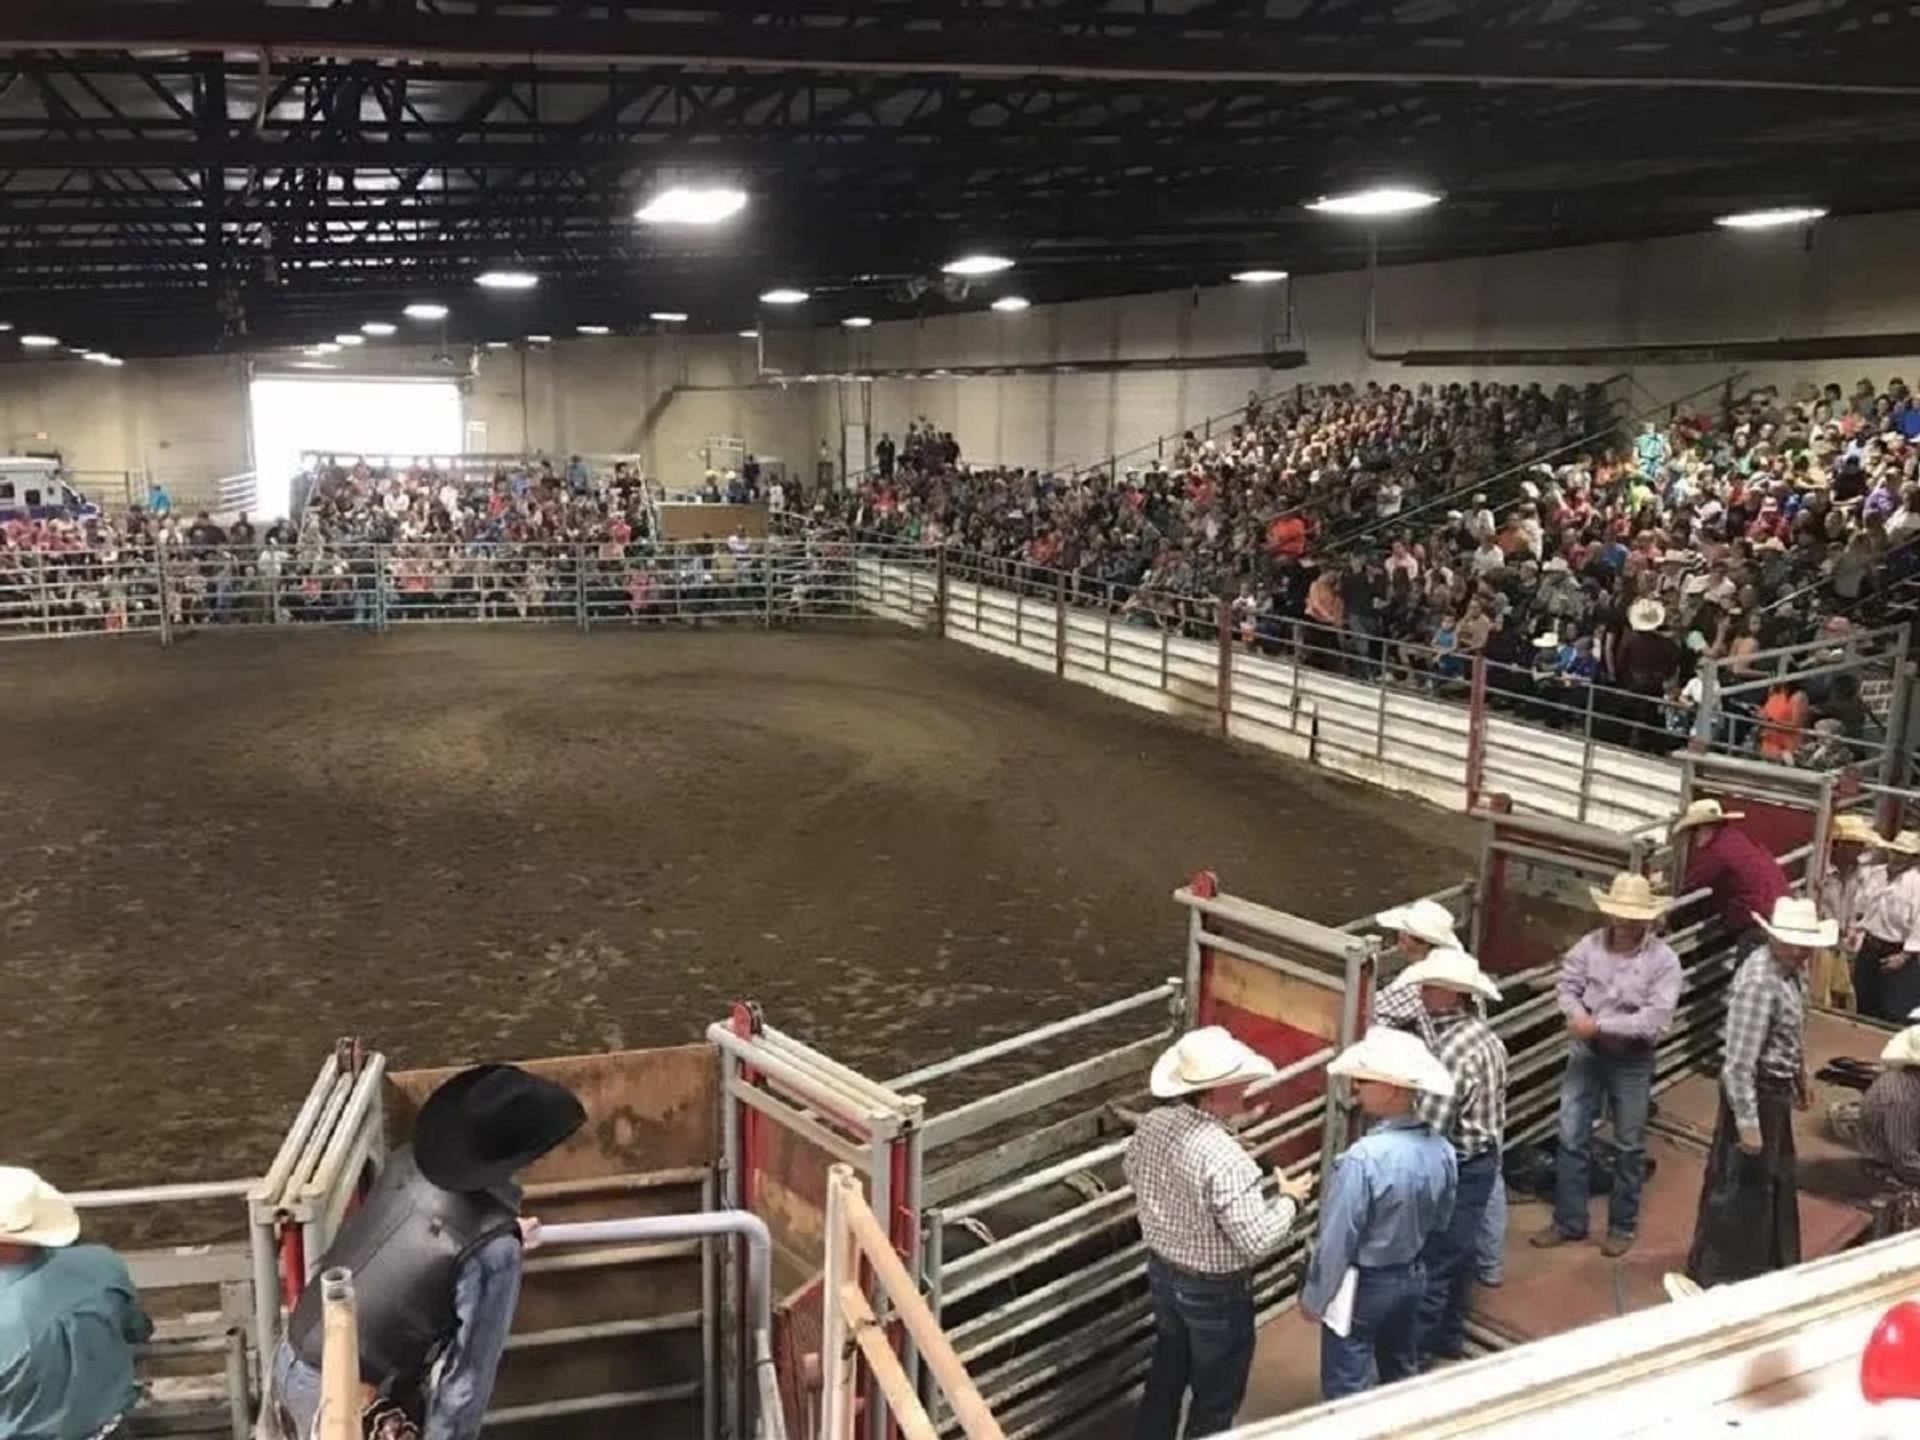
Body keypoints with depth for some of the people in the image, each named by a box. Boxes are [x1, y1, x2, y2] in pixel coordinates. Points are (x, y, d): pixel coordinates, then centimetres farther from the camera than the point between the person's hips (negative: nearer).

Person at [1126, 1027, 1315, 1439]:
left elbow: (1133, 1173, 9)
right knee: (1216, 1394, 17)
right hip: (1215, 1289, -7)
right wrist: (1290, 1201, -13)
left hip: (1162, 1269, 7)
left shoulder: (1152, 1124, -11)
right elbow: (1255, 1240, -29)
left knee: (1168, 1368, 29)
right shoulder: (1225, 1158, -34)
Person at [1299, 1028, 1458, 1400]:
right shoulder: (1441, 1150, -11)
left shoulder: (1363, 1159, -32)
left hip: (1362, 1286, -7)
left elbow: (1336, 1240, -23)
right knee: (1402, 1375, 26)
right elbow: (1440, 1221, 6)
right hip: (1413, 1277, 7)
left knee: (1346, 1390, 9)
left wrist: (1314, 1297, -10)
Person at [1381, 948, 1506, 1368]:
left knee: (1430, 1263, 3)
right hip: (1484, 1159, 9)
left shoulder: (1452, 1050, -28)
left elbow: (1430, 1127, -28)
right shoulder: (1486, 1036, 2)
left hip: (1454, 1168, -9)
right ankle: (1450, 1336, 37)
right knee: (1459, 1254, 22)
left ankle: (1415, 1352, 15)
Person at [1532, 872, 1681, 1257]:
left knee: (1629, 1146, 11)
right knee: (1571, 1139, 6)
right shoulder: (1590, 944, -6)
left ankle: (1622, 1226, 28)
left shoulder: (1664, 959, -14)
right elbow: (1567, 985, -2)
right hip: (1586, 1052, 2)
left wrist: (1600, 1025, -23)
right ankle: (1568, 1221, 19)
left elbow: (1656, 1018, -21)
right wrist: (1578, 1016, -23)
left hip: (1632, 1060, -2)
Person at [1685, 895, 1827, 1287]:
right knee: (1740, 1185, 3)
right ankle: (1716, 1274, 19)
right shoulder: (1760, 982, -29)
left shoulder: (1792, 968, 0)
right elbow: (1738, 1063, -29)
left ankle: (1769, 1265, 42)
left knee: (1775, 1180, 24)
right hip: (1755, 1091, -10)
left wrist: (1801, 1078, 26)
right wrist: (1747, 1122, -26)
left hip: (1777, 1089, 10)